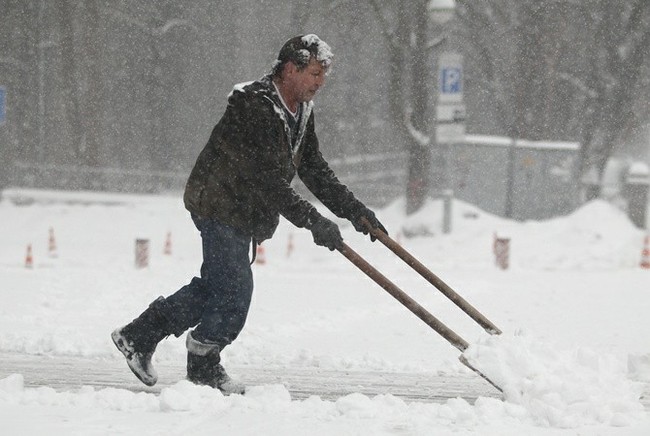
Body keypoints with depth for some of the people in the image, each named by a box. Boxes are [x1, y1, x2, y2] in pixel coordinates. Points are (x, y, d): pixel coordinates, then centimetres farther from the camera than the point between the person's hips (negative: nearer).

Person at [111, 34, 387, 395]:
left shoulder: (301, 112, 5)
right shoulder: (254, 107, -26)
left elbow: (315, 171, 11)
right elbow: (269, 179, -30)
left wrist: (354, 210, 0)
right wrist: (312, 222, -33)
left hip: (242, 215, 10)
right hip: (218, 206, -10)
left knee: (214, 286, 14)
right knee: (234, 289, -7)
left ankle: (138, 335, 23)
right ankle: (203, 365, 11)